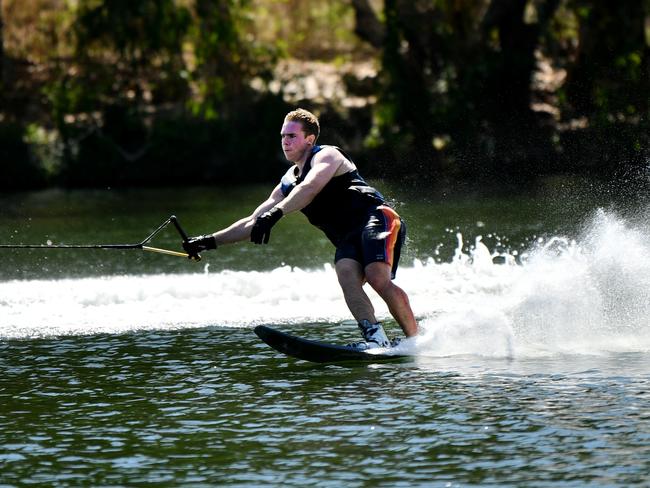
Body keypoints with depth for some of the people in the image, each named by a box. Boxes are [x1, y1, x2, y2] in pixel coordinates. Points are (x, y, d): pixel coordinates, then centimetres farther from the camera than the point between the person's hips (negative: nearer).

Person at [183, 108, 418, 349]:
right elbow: (252, 223, 26)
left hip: (375, 217, -7)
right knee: (347, 276, -25)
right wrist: (211, 241, 19)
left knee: (378, 278, -30)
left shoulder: (326, 155, 1)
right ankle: (375, 338, -41)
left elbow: (310, 188, -21)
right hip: (348, 239, 7)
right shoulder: (289, 183, 23)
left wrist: (275, 213, -34)